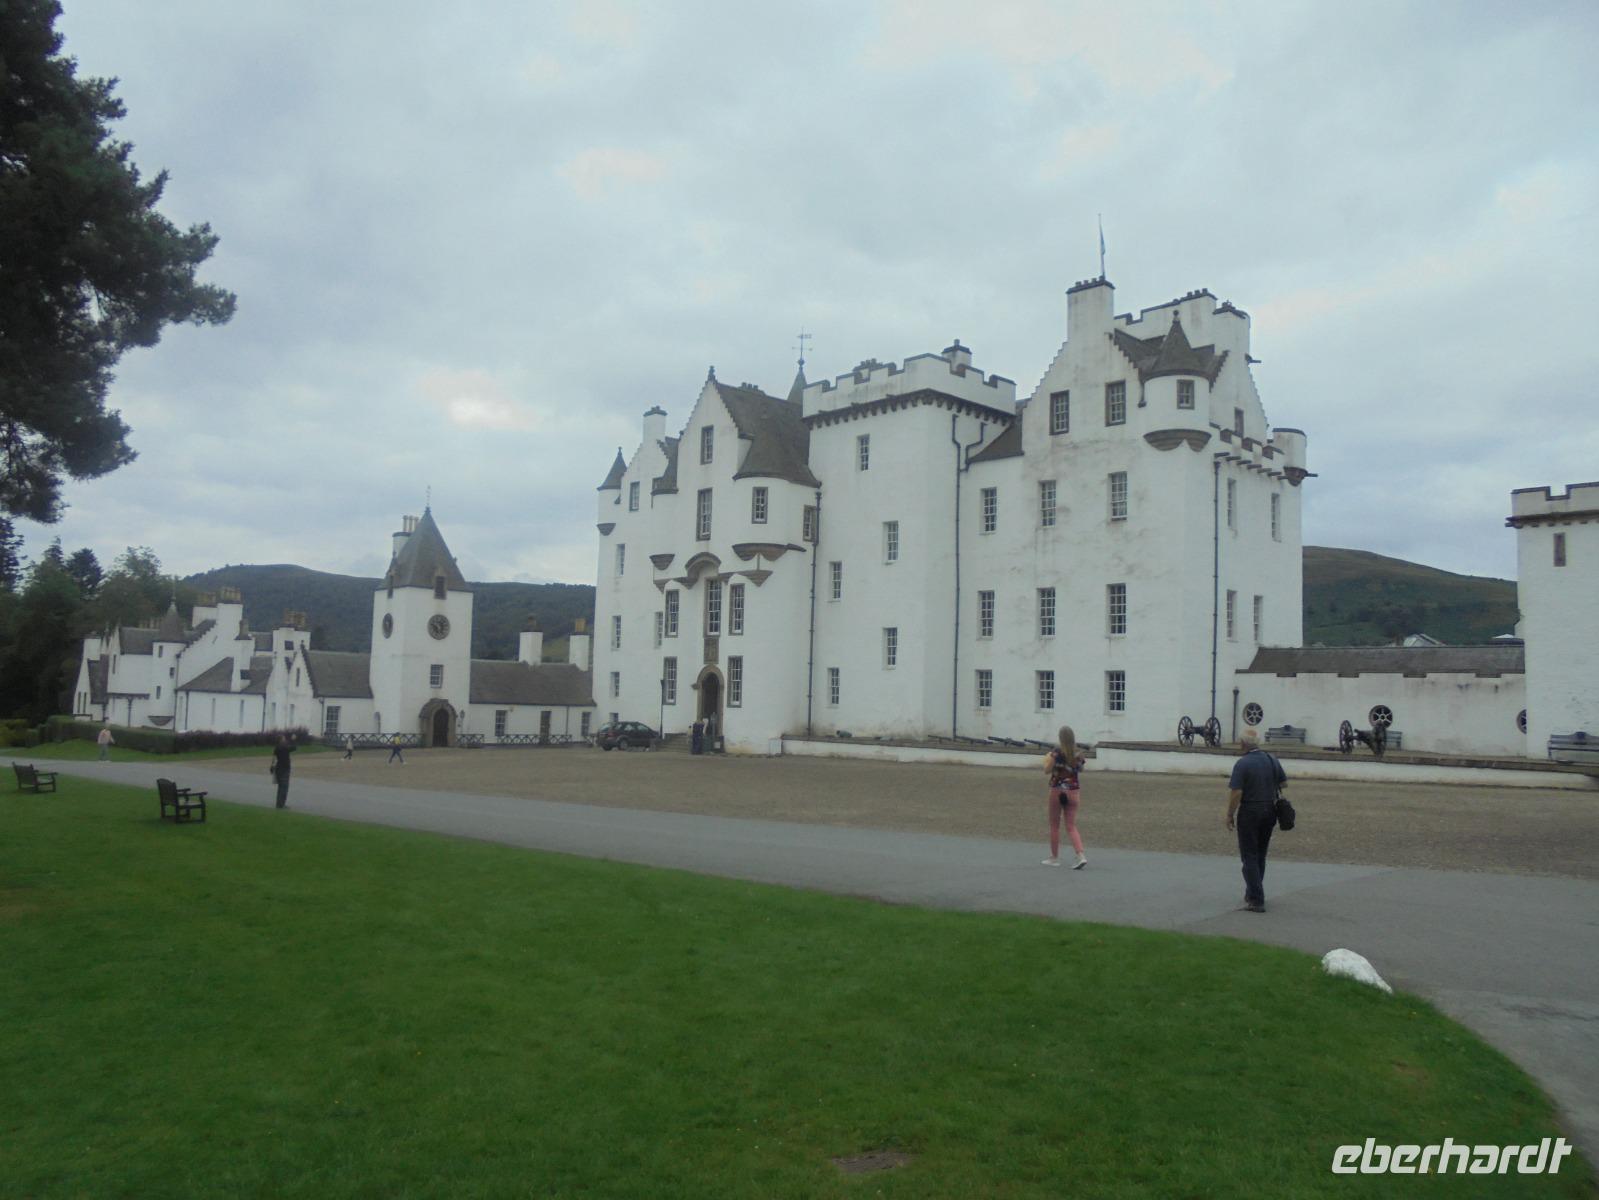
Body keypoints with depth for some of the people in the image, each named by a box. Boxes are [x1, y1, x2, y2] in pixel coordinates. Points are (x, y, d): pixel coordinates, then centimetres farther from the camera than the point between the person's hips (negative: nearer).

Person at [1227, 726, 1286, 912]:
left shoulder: (1242, 764, -17)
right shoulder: (1272, 760, 2)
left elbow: (1236, 792, -19)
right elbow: (1283, 784, 11)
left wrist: (1230, 815, -9)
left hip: (1249, 813, -6)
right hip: (1269, 812, 6)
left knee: (1250, 857, 0)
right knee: (1260, 856, 18)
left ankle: (1257, 900, -4)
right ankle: (1252, 894, 29)